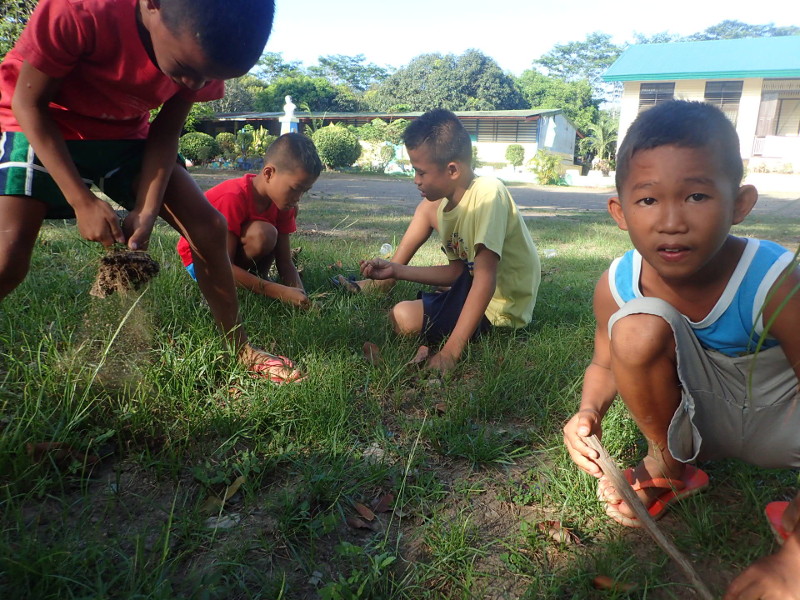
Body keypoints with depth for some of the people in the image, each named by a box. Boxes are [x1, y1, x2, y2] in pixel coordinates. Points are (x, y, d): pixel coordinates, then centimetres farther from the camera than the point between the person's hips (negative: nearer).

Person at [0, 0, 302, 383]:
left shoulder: (202, 46, -18)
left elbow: (164, 133, -8)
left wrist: (145, 212, -19)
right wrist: (82, 201, -26)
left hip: (124, 133, 4)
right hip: (42, 129, -3)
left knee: (208, 226, -7)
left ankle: (239, 349, 8)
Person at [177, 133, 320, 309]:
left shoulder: (282, 202, -10)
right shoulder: (233, 198, -31)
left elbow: (285, 263, -7)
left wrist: (300, 296, -27)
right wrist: (281, 292, -37)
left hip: (234, 250, 8)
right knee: (262, 234, -34)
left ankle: (257, 277, -6)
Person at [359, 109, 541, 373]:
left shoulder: (487, 193, -25)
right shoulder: (445, 207, 0)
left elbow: (485, 278, -31)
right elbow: (457, 272, 9)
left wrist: (451, 351, -34)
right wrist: (396, 271, 5)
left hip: (500, 310, -9)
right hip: (475, 294, 9)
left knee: (404, 317, -20)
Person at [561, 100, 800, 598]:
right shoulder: (617, 286, -21)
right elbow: (607, 365, -2)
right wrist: (589, 413, -27)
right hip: (696, 415, 2)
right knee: (640, 326, -30)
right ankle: (669, 465, -3)